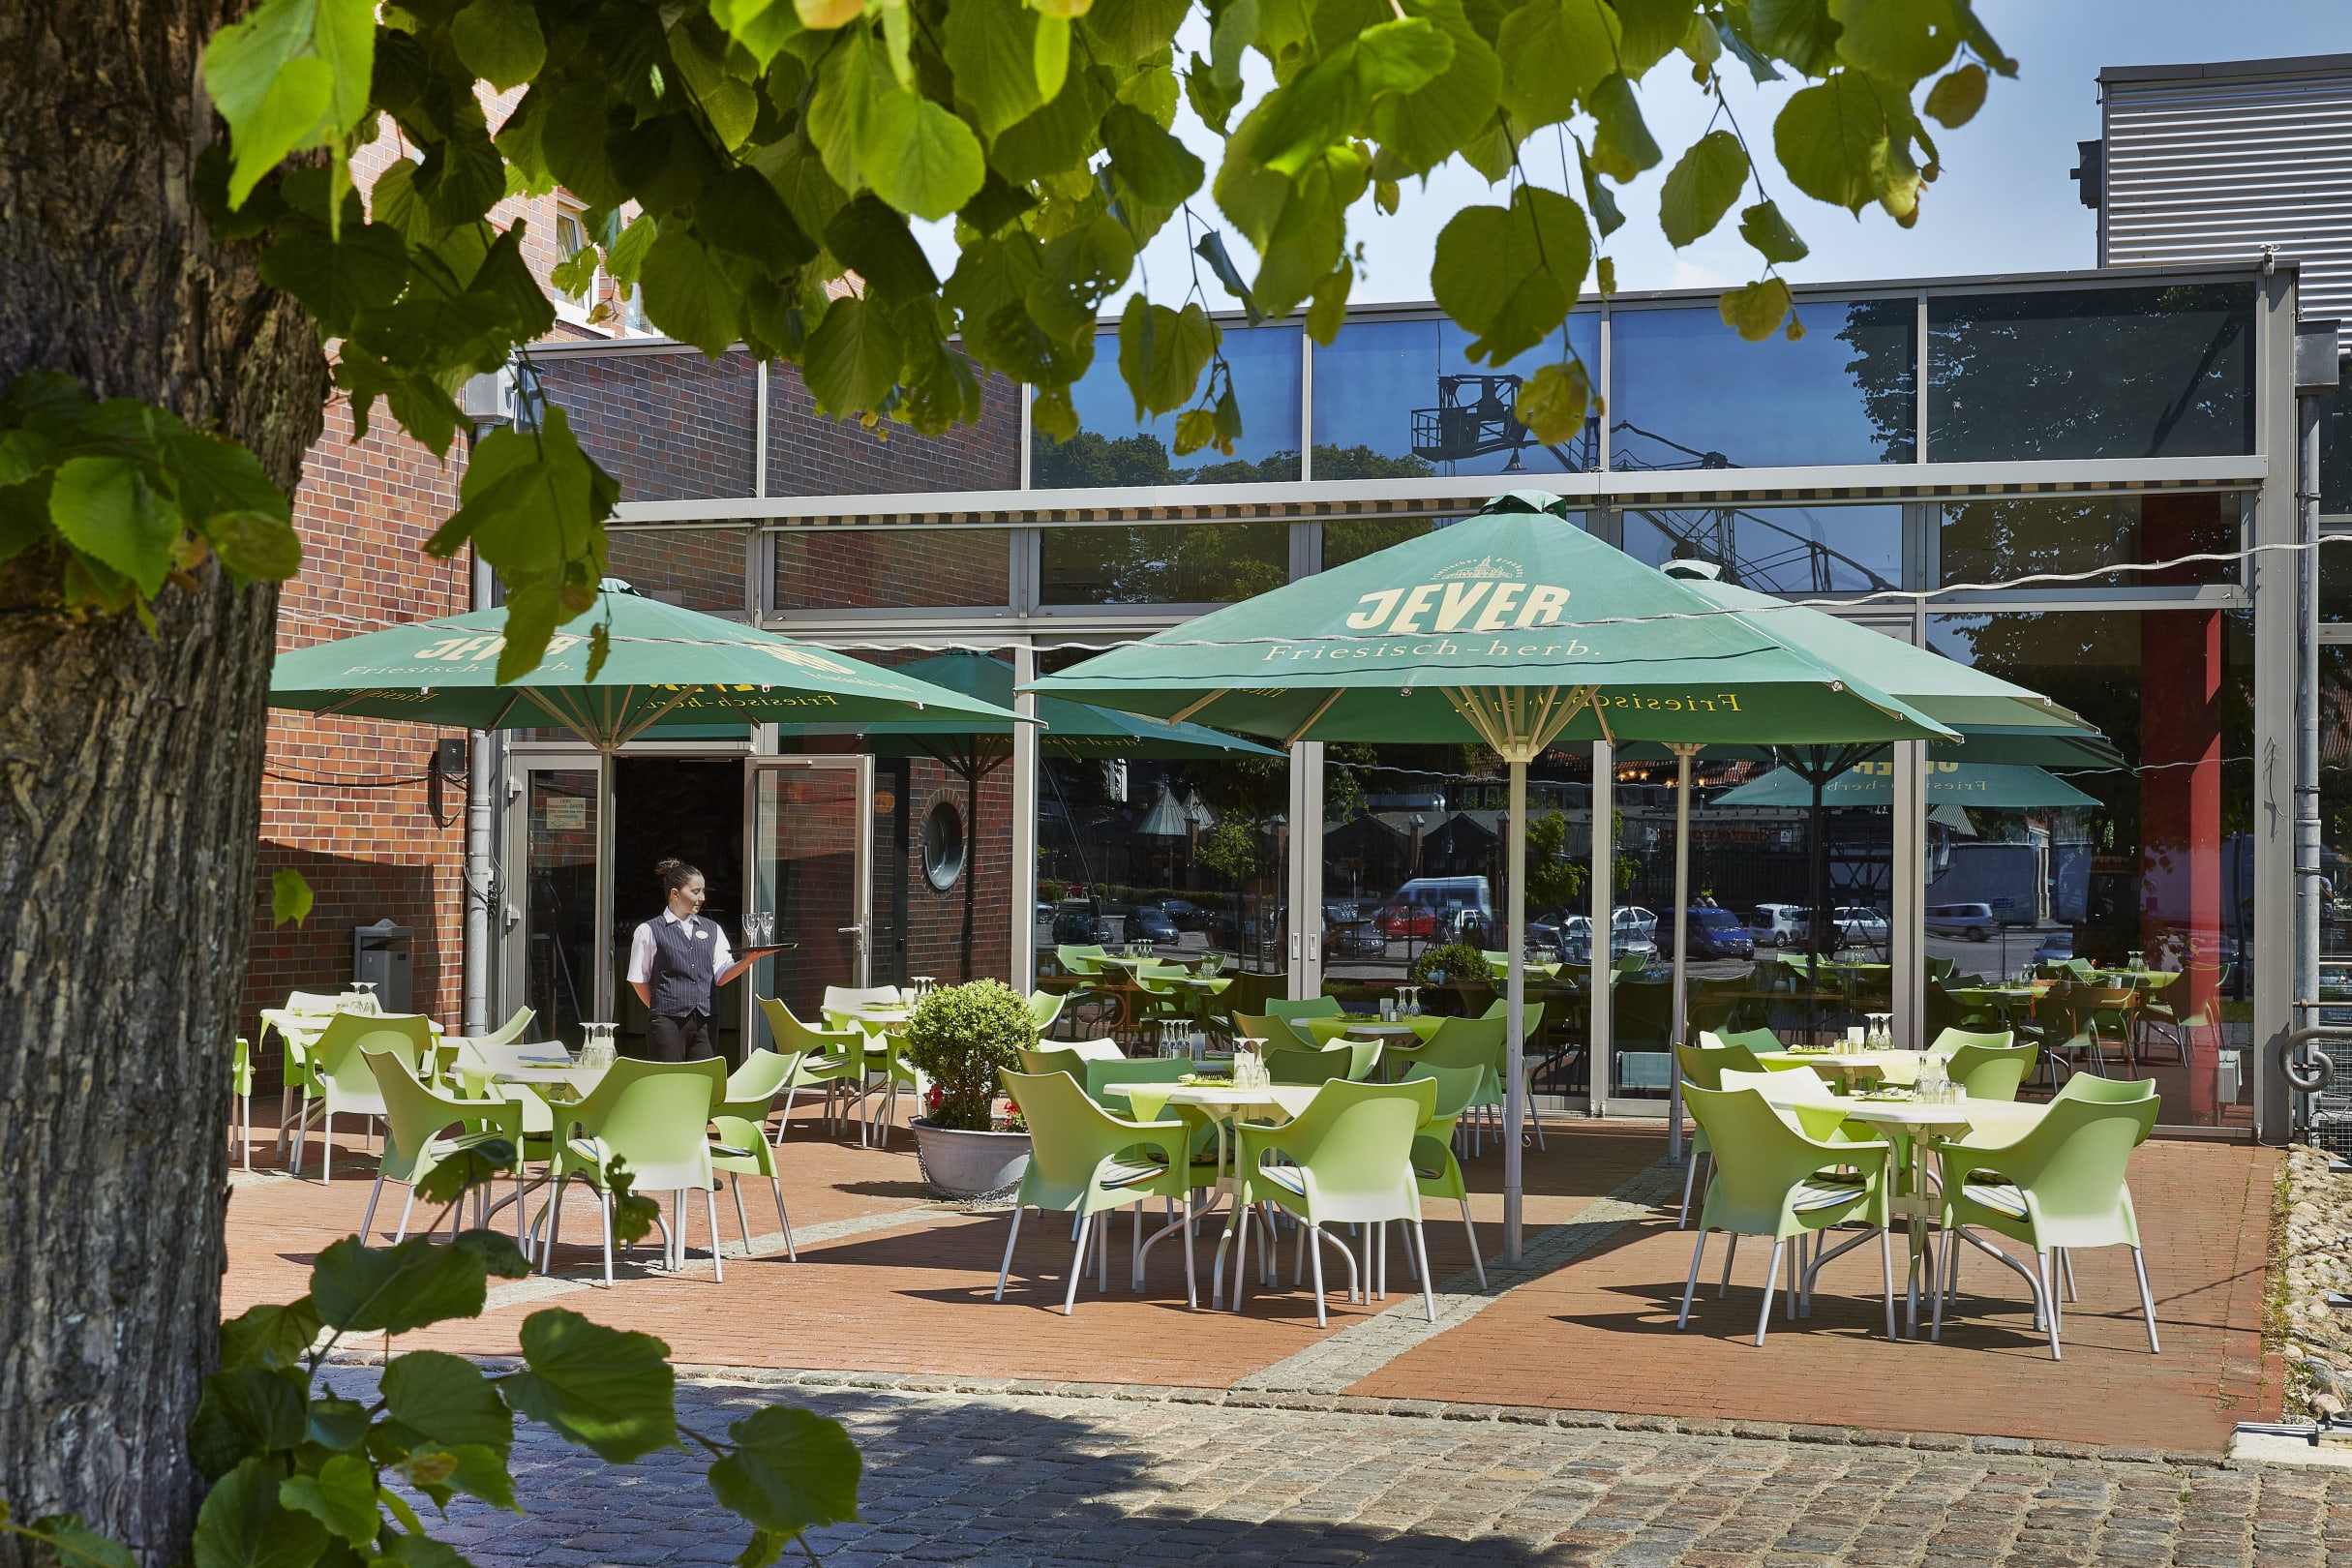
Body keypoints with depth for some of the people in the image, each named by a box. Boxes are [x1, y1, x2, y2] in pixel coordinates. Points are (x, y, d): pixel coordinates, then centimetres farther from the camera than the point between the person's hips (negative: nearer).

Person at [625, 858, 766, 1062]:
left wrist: (749, 959, -10)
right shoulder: (649, 931, 0)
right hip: (668, 1022, -4)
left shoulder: (712, 929, 13)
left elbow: (721, 976, 5)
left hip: (704, 1022, 4)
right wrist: (659, 1008, 6)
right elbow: (638, 980, 4)